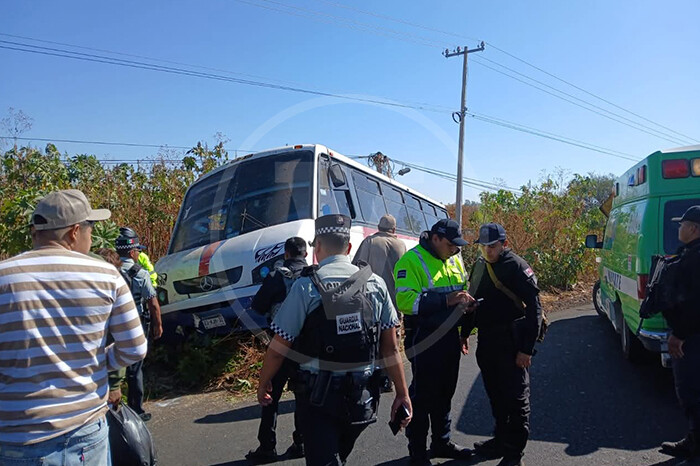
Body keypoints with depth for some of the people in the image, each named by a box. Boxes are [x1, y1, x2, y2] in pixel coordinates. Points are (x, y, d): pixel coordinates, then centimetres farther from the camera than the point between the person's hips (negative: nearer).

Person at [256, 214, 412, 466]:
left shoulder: (306, 286, -13)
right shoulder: (375, 284, -2)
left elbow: (278, 348, -10)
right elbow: (390, 347, 0)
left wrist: (263, 385, 6)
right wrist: (402, 394, 7)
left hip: (319, 397, -4)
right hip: (361, 397, 5)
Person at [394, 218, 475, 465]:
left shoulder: (454, 260, 9)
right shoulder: (411, 261, -16)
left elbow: (462, 288, 22)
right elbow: (404, 300, -26)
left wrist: (465, 300, -1)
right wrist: (445, 300, -30)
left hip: (450, 336, 8)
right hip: (424, 339, -7)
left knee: (445, 393, 19)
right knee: (423, 394, 3)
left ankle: (442, 442, 37)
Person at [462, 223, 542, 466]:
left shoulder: (517, 267, -14)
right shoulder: (480, 265, 10)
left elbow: (534, 309, -15)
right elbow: (473, 300, 20)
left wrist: (527, 349, -17)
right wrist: (465, 333, 18)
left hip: (511, 345, -7)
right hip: (486, 342, 7)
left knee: (515, 398, 4)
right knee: (495, 395, 19)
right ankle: (501, 439, 36)